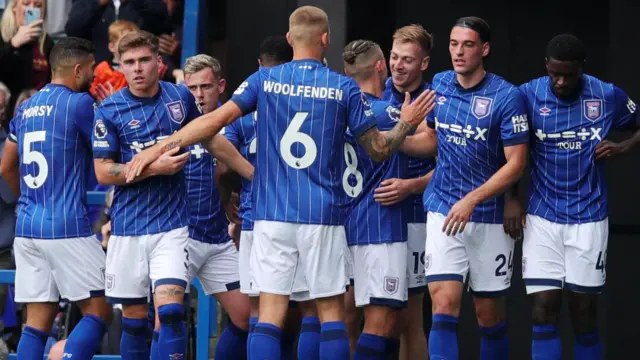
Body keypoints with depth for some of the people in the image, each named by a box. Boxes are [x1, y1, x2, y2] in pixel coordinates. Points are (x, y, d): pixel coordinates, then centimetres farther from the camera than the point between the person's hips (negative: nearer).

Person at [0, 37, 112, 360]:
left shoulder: (26, 109, 15)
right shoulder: (79, 103, -7)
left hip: (27, 227, 7)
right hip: (68, 227, -7)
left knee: (37, 322, 6)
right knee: (98, 312, 0)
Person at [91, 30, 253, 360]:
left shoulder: (180, 97, 3)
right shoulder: (109, 110, -4)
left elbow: (210, 138, 19)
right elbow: (103, 172, -6)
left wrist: (253, 172, 24)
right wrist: (155, 167, -15)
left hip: (171, 225, 0)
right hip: (128, 230, 0)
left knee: (170, 311, -15)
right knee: (134, 320, 6)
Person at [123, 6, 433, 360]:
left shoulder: (264, 80, 2)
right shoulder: (345, 88, 1)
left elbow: (216, 119, -6)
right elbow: (379, 149, 6)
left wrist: (160, 147, -4)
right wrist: (406, 124, 24)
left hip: (272, 216, 1)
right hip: (322, 216, -1)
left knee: (270, 314, 0)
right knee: (331, 311, 7)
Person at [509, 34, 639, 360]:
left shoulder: (608, 97, -4)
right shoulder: (528, 96, -5)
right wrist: (511, 198, -5)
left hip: (588, 219, 0)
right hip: (542, 219, 0)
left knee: (585, 314, 4)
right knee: (543, 311, -7)